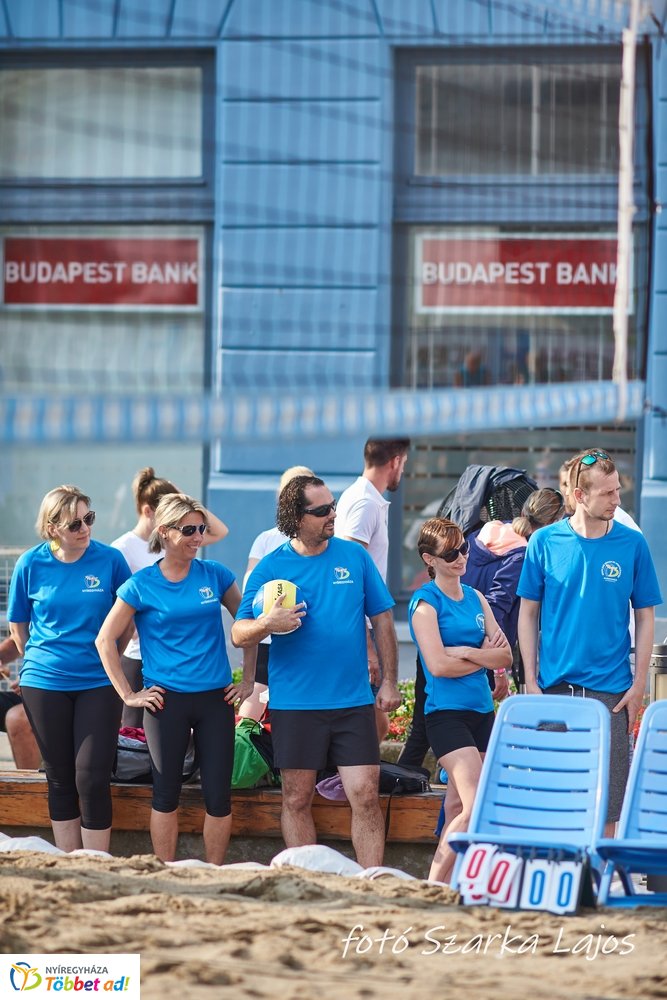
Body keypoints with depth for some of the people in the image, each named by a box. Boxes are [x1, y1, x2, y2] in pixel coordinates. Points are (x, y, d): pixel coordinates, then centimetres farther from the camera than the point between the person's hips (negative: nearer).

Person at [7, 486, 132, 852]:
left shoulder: (110, 560, -6)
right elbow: (17, 624, 9)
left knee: (92, 778, -6)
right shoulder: (31, 564, -4)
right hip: (44, 684, 1)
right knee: (60, 779, 8)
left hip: (98, 684, -1)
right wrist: (38, 660, 9)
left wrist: (107, 658, 5)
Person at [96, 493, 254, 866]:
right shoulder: (142, 585, -3)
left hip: (216, 697, 2)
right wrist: (128, 695, -3)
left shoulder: (215, 575, 2)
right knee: (167, 793, 3)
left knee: (219, 793, 0)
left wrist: (248, 679, 9)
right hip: (167, 700, -2)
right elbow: (106, 640, 1)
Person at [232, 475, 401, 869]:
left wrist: (390, 681, 6)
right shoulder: (271, 567, 0)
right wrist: (267, 624, -22)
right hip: (295, 703, -1)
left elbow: (382, 619, 11)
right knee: (298, 799, 5)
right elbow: (239, 634, 0)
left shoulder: (355, 556, 5)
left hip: (353, 702, 1)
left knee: (366, 795, -6)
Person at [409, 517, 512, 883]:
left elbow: (505, 656, 6)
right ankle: (433, 885, -11)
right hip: (446, 712, -7)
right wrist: (485, 657, -4)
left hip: (481, 711, 7)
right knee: (476, 807, -16)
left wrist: (466, 653, -10)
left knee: (458, 807, 8)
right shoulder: (425, 602, -6)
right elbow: (438, 665, -15)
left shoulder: (476, 599, 14)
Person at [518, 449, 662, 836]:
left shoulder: (633, 544, 1)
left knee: (607, 803, 0)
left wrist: (639, 685, -2)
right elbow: (529, 614, 7)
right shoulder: (545, 542, 1)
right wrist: (531, 680, 0)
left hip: (611, 691, 0)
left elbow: (645, 618, 5)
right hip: (555, 686, 0)